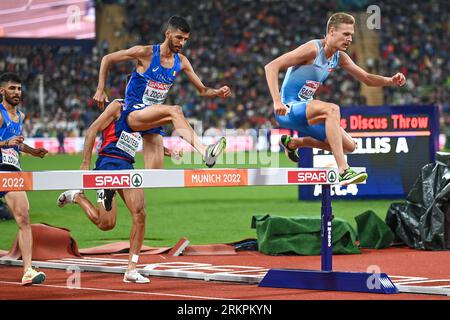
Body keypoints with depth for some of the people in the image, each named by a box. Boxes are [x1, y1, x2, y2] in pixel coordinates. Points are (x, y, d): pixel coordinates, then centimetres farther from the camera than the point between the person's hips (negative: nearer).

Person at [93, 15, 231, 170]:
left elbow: (202, 90, 11)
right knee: (175, 110, -32)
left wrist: (218, 92, -10)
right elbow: (107, 59, -2)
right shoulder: (146, 53, -10)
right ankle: (204, 151, -49)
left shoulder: (181, 62, 7)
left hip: (153, 119, 6)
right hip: (133, 113, -6)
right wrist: (100, 90, -7)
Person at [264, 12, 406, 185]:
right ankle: (343, 171, -40)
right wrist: (277, 102, -32)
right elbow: (271, 67, -23)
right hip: (289, 109, -9)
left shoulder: (339, 57, 6)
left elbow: (367, 78, 14)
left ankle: (292, 143, 26)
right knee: (332, 109, -35)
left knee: (349, 146, 8)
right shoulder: (313, 49, -19)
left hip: (304, 109, 9)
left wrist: (391, 81, -7)